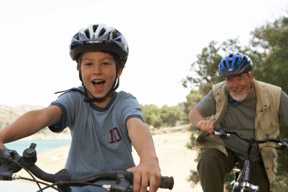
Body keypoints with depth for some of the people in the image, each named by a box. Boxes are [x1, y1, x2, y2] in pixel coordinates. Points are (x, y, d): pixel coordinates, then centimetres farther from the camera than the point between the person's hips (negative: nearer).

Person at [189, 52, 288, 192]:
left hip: (256, 155, 2)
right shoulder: (218, 93, -15)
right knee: (208, 162, -32)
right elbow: (194, 113, -12)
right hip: (223, 148, -1)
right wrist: (201, 123, -37)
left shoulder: (273, 95, -18)